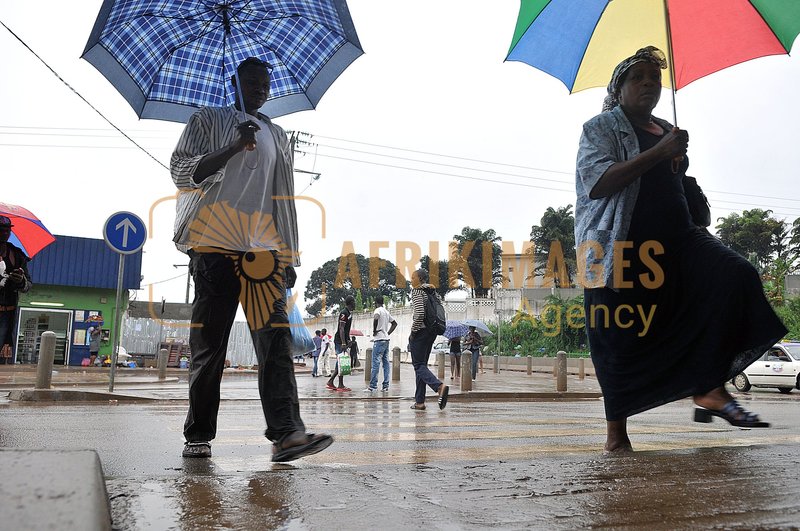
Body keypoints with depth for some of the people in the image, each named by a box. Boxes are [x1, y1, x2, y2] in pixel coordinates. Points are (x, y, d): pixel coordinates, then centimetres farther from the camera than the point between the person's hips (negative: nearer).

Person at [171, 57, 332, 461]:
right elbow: (180, 172, 2)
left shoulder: (278, 137, 24)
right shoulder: (208, 120, 14)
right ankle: (198, 435, 9)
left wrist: (289, 258, 14)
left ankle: (286, 433, -16)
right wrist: (234, 148, -12)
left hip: (263, 248, 3)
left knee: (276, 340, -11)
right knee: (209, 344, -2)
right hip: (214, 245, -3)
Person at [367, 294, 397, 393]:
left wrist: (374, 331, -19)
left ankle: (373, 386, -10)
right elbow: (394, 323, 24)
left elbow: (376, 318, -31)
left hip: (379, 340, -8)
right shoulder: (386, 312, 16)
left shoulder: (378, 310, -8)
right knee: (386, 363, 7)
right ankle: (385, 386, 8)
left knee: (376, 363, -8)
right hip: (386, 340, 8)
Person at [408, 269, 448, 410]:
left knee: (419, 365, -5)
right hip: (432, 331, 8)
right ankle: (419, 401, 13)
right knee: (422, 364, 12)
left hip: (421, 331, -8)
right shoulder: (432, 291, 14)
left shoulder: (417, 291, -10)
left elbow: (419, 313, -22)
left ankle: (440, 386, -27)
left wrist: (413, 331, -13)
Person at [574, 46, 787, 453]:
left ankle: (709, 389, -15)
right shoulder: (601, 127, 2)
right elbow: (596, 183, -15)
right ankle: (615, 432, 14)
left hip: (674, 239, 6)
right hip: (622, 249, -6)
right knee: (622, 338, -2)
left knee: (734, 276, -19)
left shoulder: (666, 131, 22)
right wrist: (658, 153, -17)